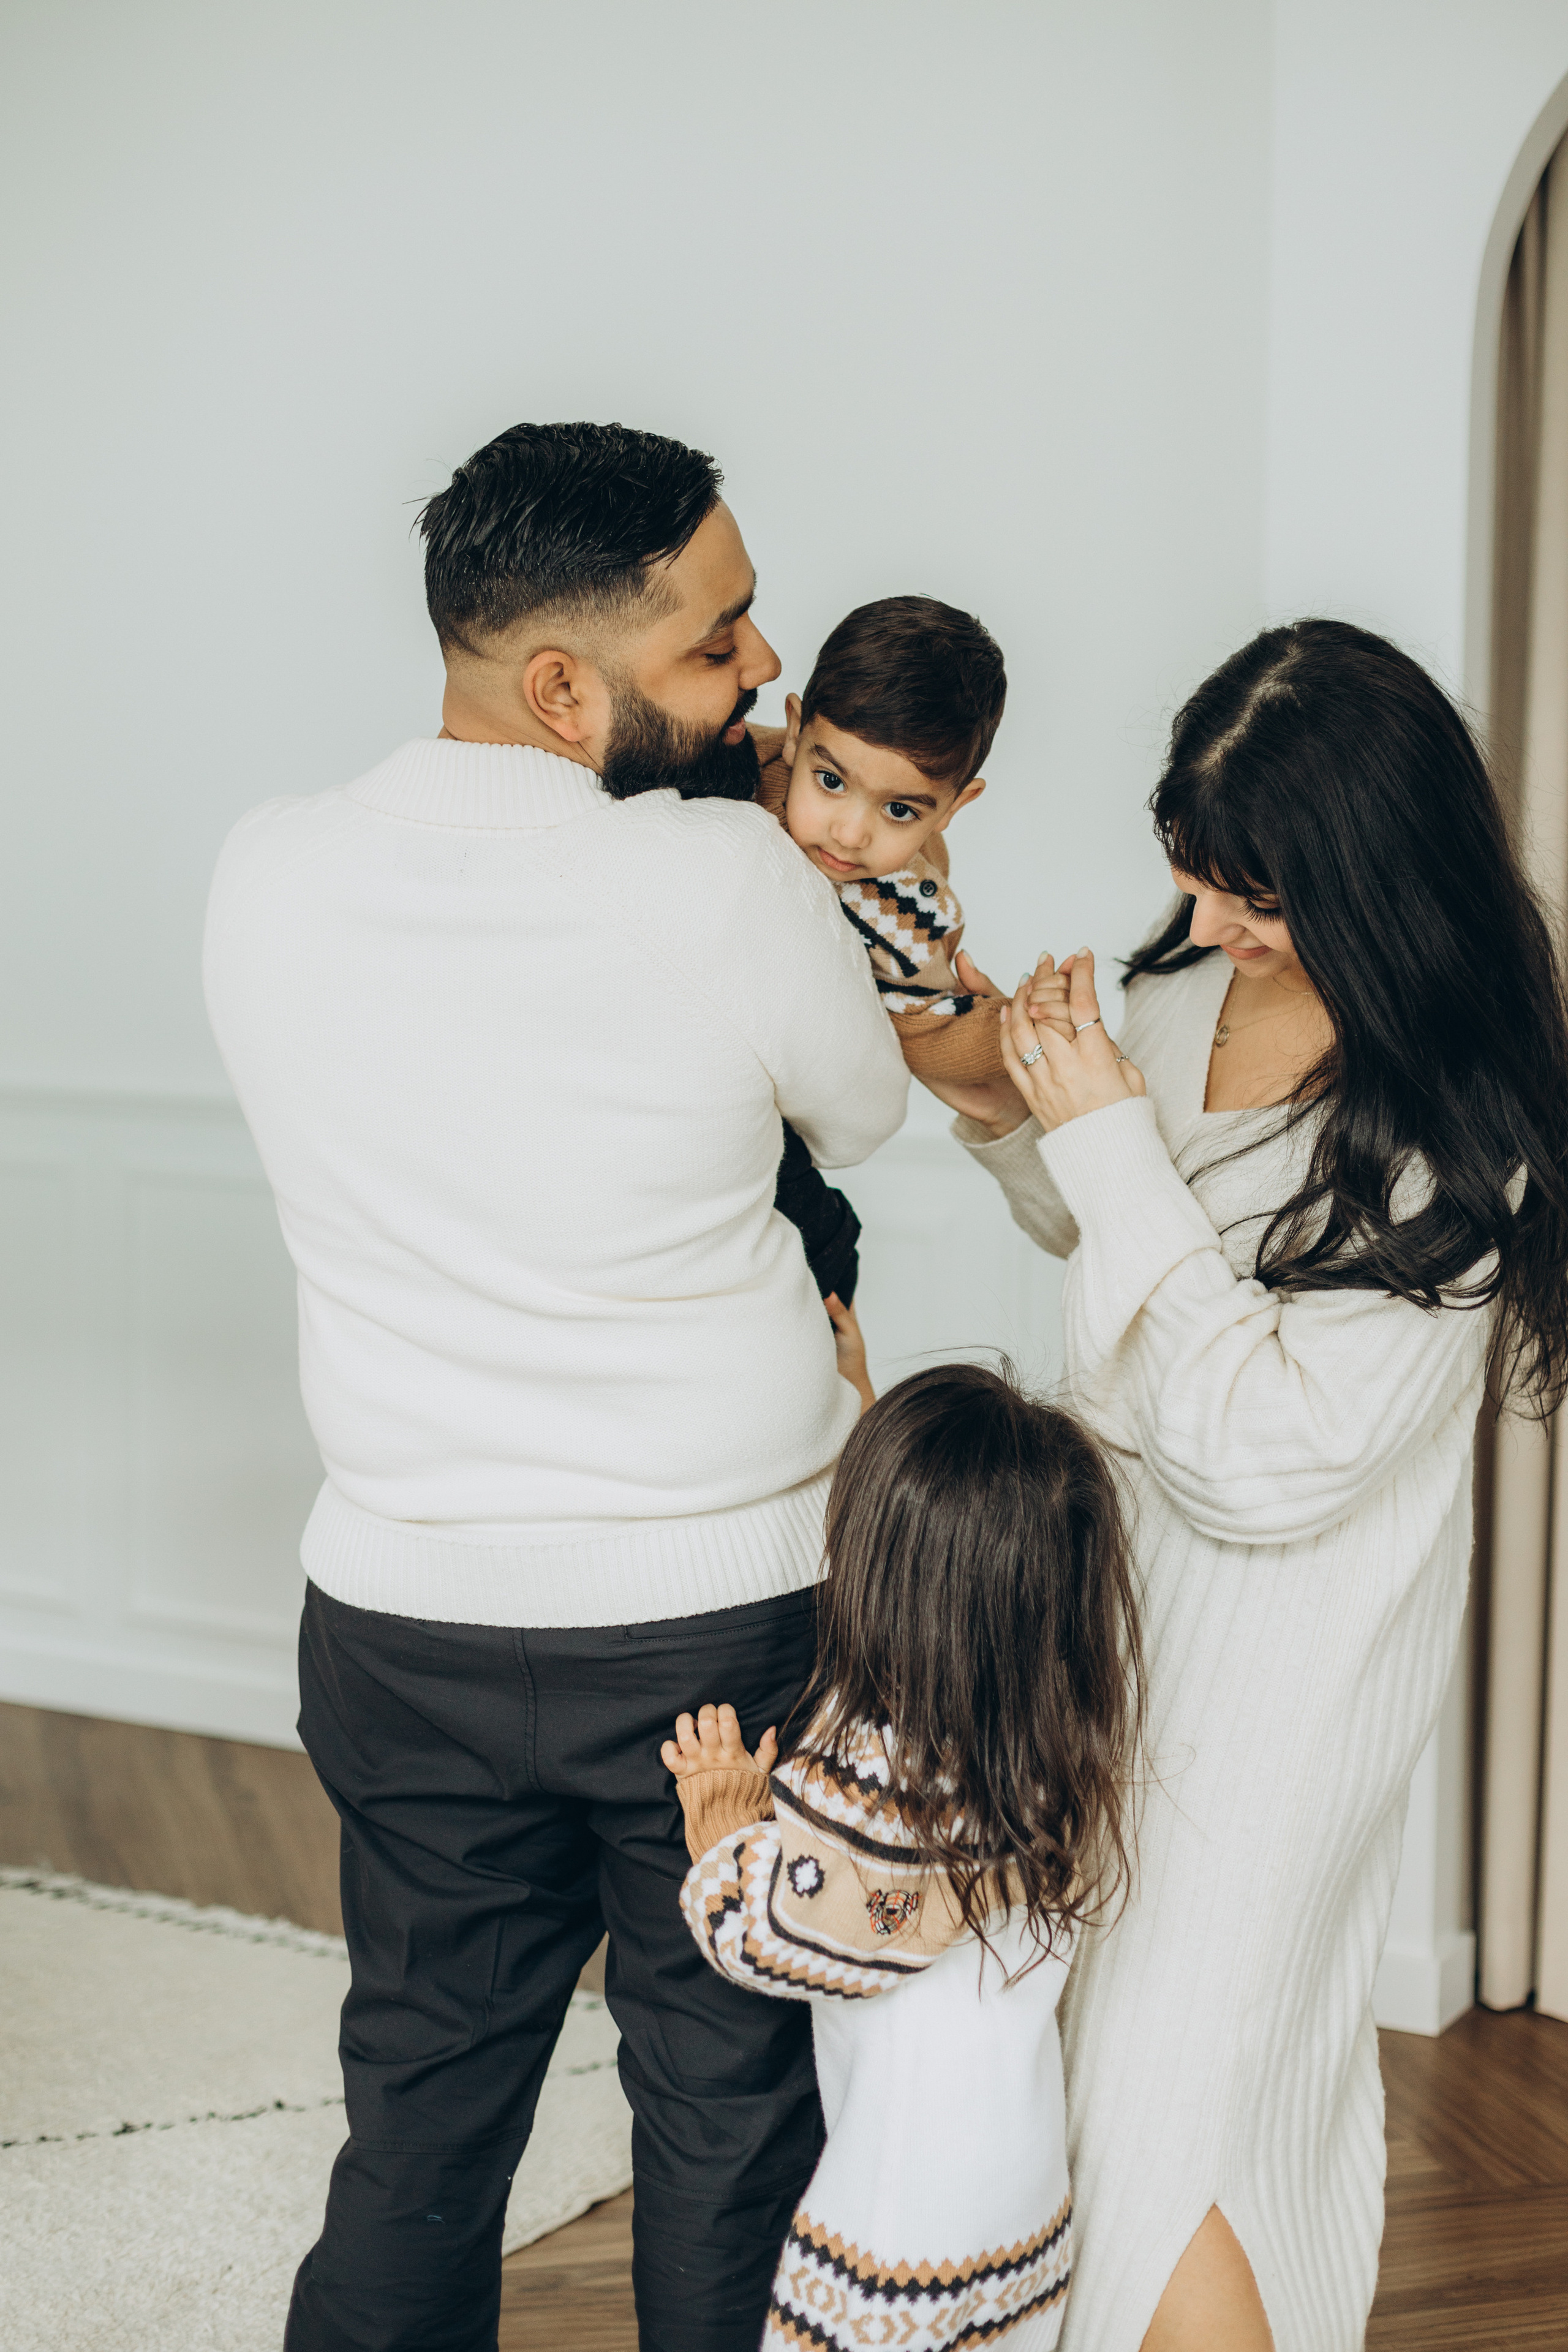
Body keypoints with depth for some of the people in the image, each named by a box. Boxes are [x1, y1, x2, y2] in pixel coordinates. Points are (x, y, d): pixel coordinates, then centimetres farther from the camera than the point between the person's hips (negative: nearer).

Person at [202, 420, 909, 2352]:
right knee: (730, 2118, 17)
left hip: (405, 1615, 4)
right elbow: (863, 1117, -1)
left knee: (420, 2118, 20)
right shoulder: (732, 881, -19)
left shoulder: (267, 874, -7)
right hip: (726, 1615, -3)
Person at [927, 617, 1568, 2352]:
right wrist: (1023, 1121, -7)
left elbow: (1267, 1459, -29)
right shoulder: (1187, 986, -5)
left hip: (1276, 1652, -7)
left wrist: (1114, 1145, -27)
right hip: (1118, 1575, 7)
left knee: (1167, 2103, 2)